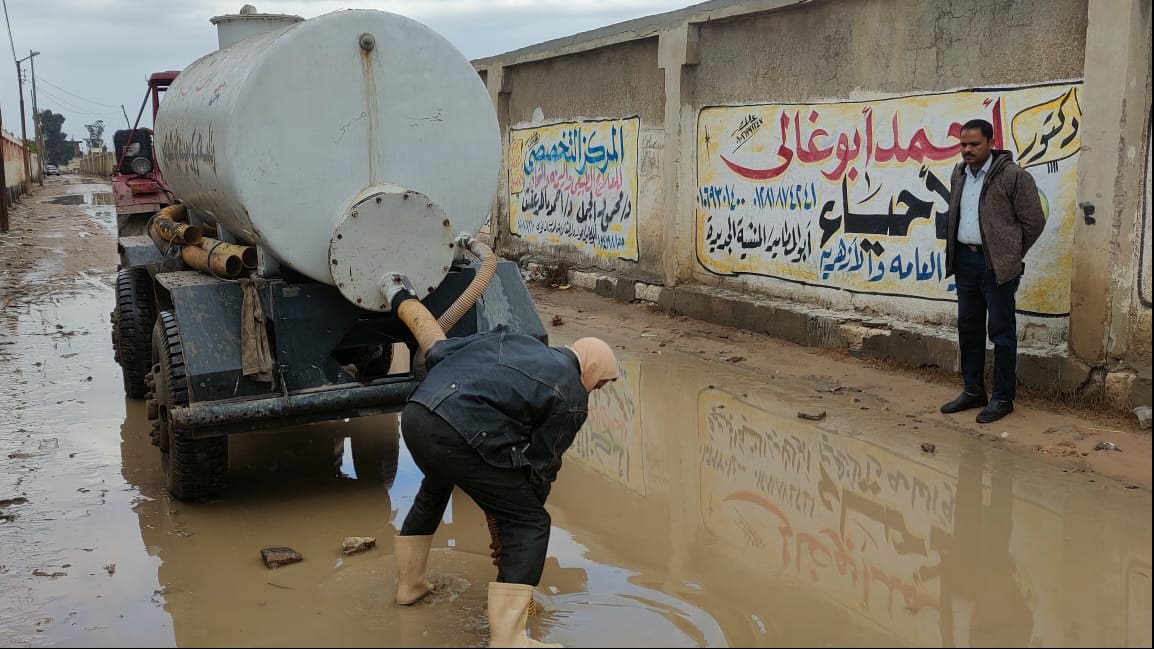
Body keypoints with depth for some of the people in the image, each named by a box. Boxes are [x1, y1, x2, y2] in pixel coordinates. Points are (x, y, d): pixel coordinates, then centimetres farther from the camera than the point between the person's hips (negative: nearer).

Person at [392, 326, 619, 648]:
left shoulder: (512, 339, 26)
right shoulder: (571, 399, 9)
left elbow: (436, 352, 22)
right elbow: (540, 470, 10)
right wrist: (510, 530, 20)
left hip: (415, 412, 8)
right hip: (458, 436, -8)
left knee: (434, 489, 38)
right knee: (530, 525, 5)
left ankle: (409, 583, 51)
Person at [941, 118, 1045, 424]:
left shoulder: (1013, 176, -11)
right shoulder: (958, 175, 10)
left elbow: (1033, 221, -8)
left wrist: (1009, 255, -2)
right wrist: (955, 253, 13)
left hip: (997, 265, -7)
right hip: (965, 260, 7)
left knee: (1001, 331, 0)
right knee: (968, 327, 13)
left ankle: (1002, 398, 9)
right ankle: (973, 391, 24)